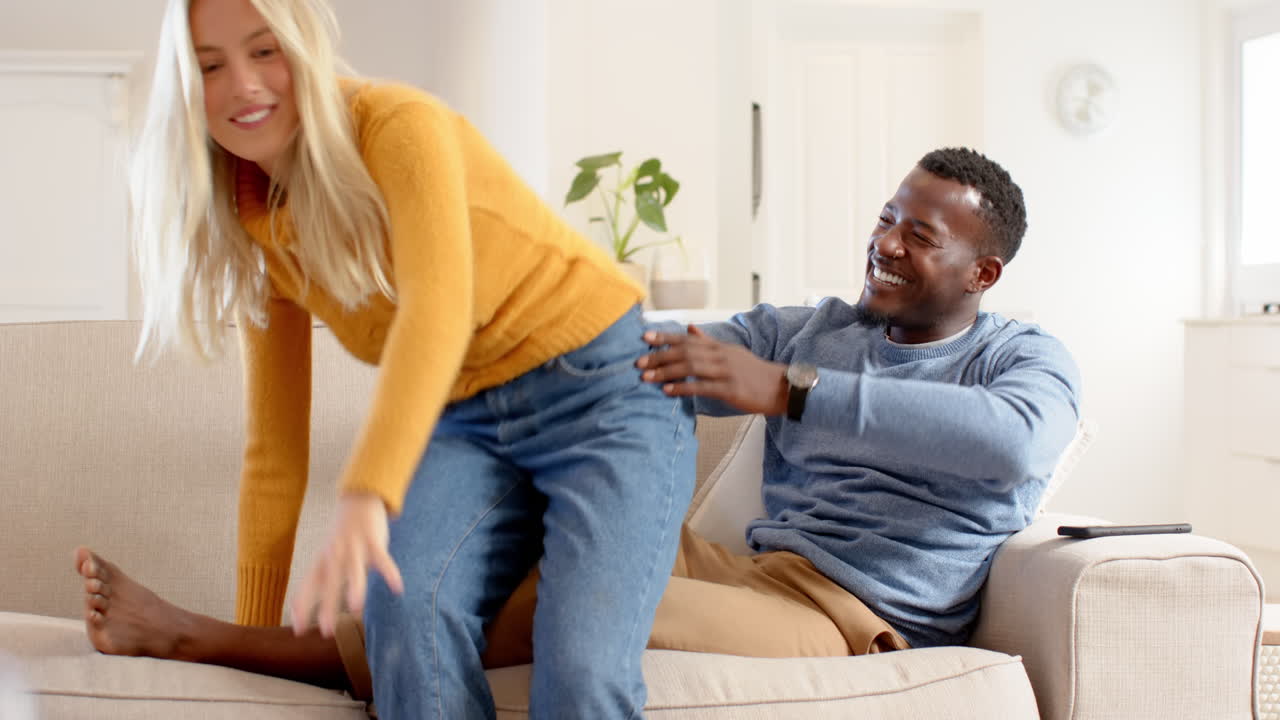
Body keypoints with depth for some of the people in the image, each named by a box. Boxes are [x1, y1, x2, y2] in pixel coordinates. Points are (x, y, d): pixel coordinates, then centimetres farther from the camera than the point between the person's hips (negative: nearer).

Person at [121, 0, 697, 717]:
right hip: (466, 423, 5)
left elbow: (440, 305, -31)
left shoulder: (400, 126, -13)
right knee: (407, 604, -28)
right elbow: (275, 447, 11)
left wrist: (366, 497, -44)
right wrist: (253, 633, 12)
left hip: (606, 388, -5)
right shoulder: (259, 233, 7)